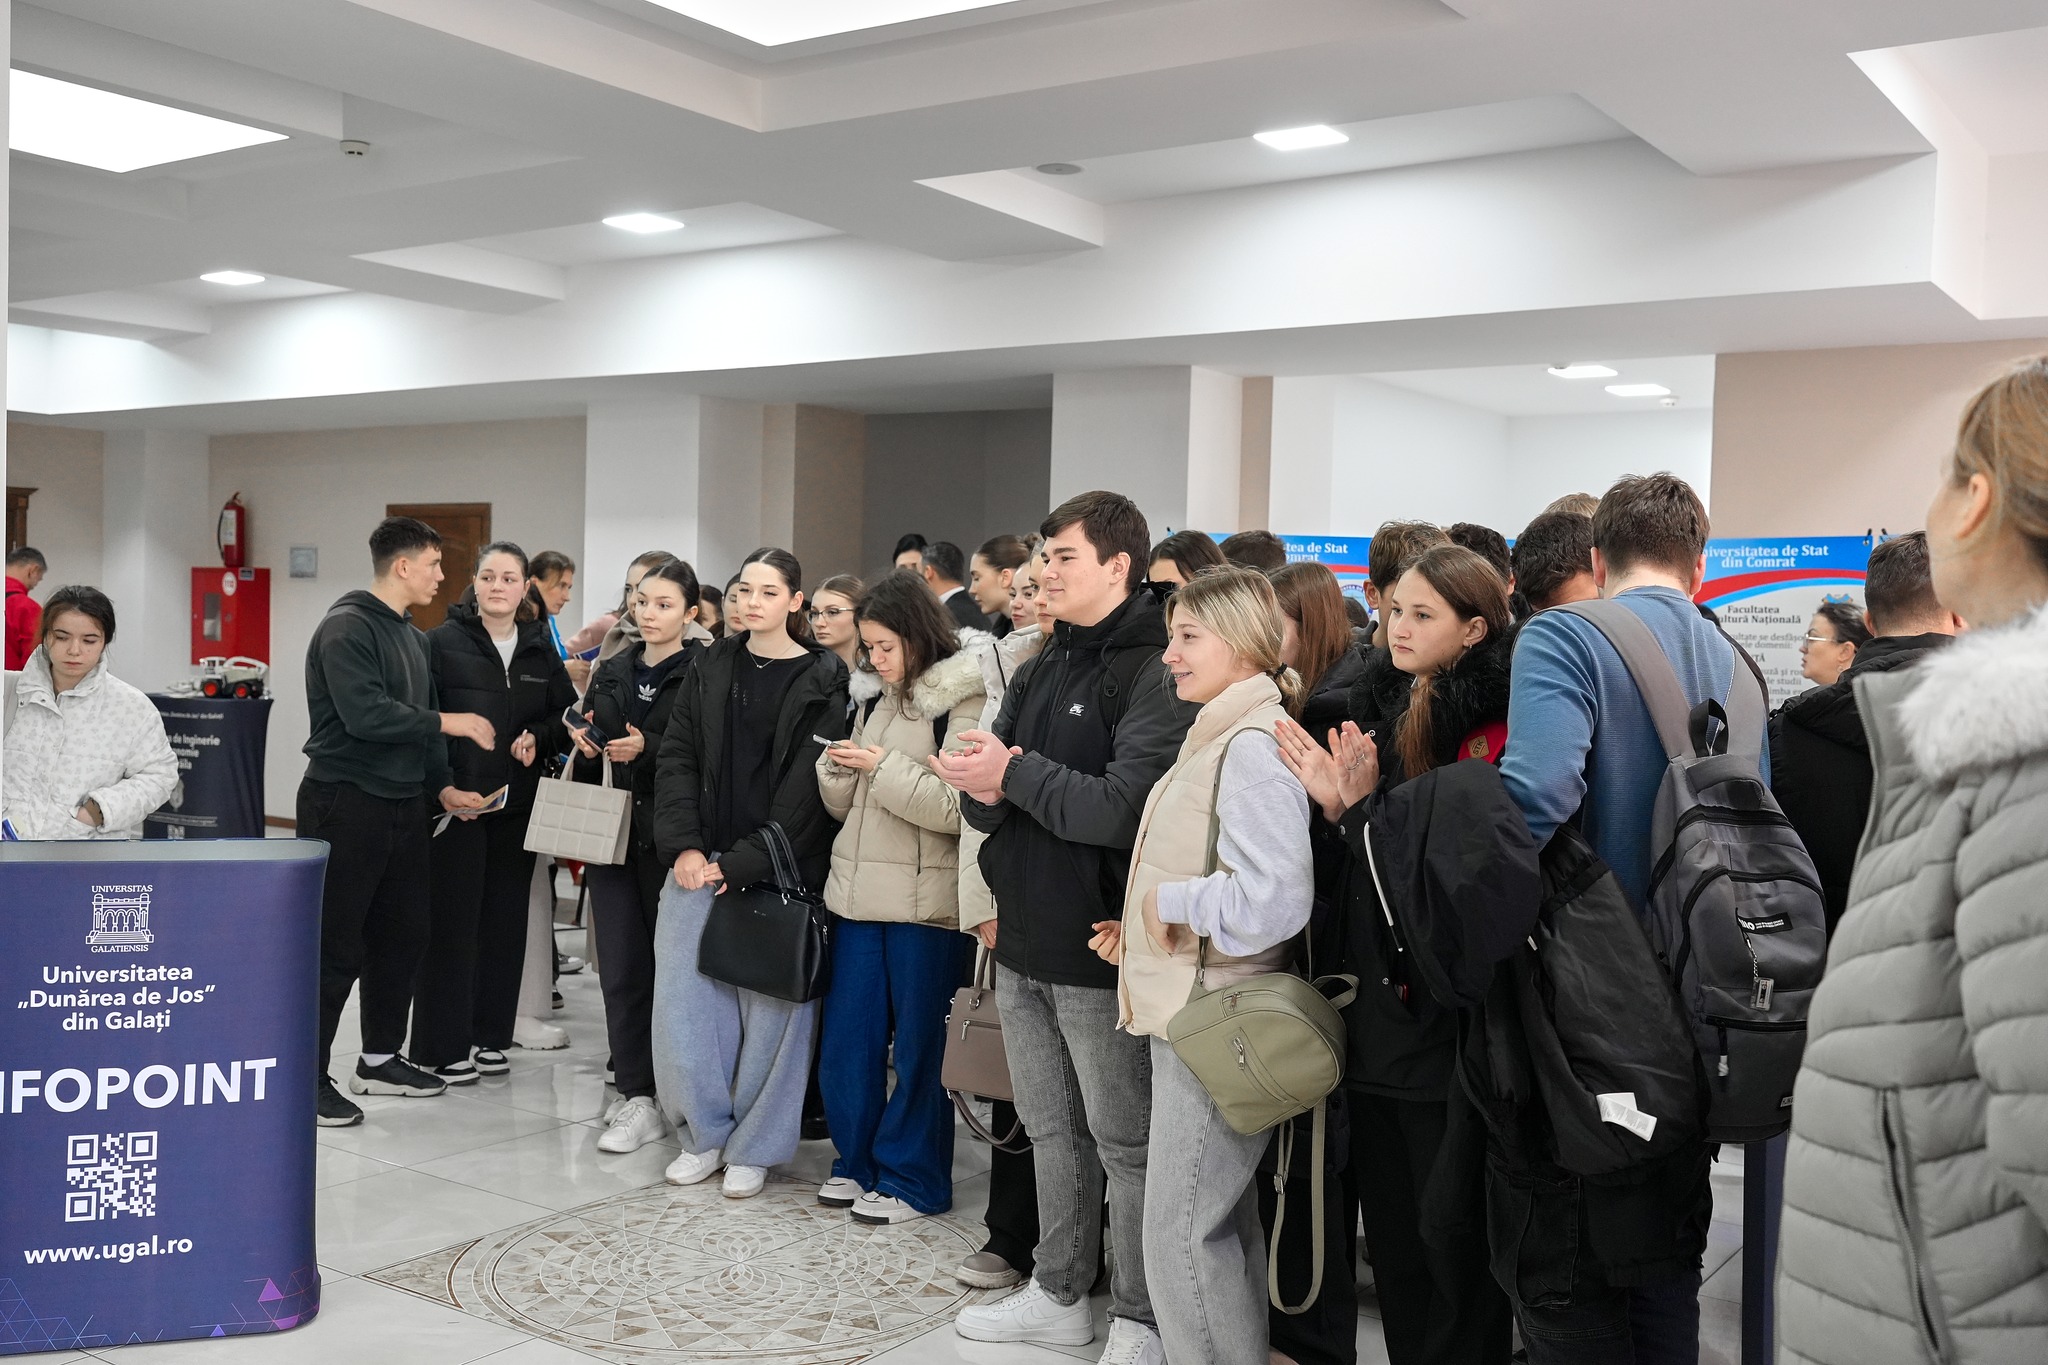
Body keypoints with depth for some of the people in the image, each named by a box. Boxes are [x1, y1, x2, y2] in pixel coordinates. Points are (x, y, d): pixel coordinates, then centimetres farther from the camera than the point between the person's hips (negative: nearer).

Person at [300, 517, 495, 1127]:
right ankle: (308, 1077, 6)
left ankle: (380, 1059, 27)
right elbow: (365, 714, -24)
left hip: (403, 805, 9)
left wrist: (441, 786, 7)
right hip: (345, 803, -9)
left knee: (404, 933, 14)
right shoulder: (348, 627, -13)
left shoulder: (415, 639, 16)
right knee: (336, 946, -4)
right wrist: (445, 722, -17)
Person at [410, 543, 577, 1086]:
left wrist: (538, 738, -8)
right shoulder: (444, 642, -3)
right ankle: (441, 1048, 8)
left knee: (505, 921, 9)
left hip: (517, 808, 5)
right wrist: (445, 788, -15)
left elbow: (567, 716, 12)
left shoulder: (541, 649, 10)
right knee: (451, 923, -1)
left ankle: (489, 1037, 21)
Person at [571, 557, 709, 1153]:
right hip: (613, 831, 5)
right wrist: (586, 747, -1)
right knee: (620, 967, 4)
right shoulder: (612, 672, 14)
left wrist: (647, 747, -20)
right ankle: (633, 1088, 13)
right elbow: (586, 763, 21)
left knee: (670, 962, -1)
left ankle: (650, 1100, 8)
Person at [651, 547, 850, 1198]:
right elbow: (676, 759, 7)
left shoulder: (823, 682, -3)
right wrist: (684, 846, -6)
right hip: (699, 865, 4)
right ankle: (706, 1132, 21)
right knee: (681, 1003, 2)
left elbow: (807, 789, -9)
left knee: (771, 1009, 2)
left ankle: (754, 1149, 19)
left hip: (776, 873, -3)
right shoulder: (709, 669, 9)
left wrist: (740, 863, -12)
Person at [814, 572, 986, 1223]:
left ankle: (911, 1179, 17)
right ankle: (859, 1162, 27)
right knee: (846, 1038, 11)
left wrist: (883, 766, -17)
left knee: (917, 1045, 3)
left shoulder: (963, 701, -9)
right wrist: (838, 767, -3)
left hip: (925, 902, -7)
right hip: (860, 895, 7)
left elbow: (957, 807, -18)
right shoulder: (876, 698, 14)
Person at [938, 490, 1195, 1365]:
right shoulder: (1038, 672, 12)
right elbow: (981, 800, 10)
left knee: (1126, 1144, 5)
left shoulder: (1155, 673, -13)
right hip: (1024, 945, 8)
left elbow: (1126, 809, -25)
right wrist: (986, 788, -14)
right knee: (1051, 1131, 19)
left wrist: (1016, 776, -16)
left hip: (1101, 952, -8)